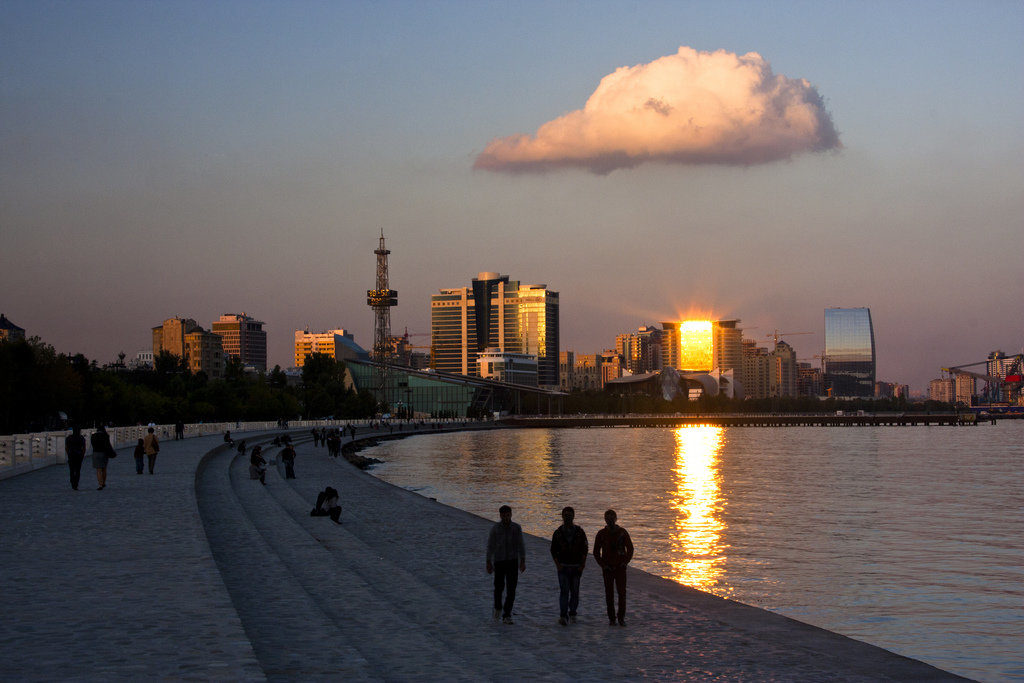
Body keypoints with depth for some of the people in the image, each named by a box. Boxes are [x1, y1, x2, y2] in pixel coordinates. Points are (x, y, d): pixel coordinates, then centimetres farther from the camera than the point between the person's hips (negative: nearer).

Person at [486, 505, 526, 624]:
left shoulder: (517, 528, -1)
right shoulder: (495, 529, -4)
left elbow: (521, 546, -3)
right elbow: (490, 546, -2)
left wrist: (523, 562, -10)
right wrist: (489, 563, -5)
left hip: (512, 562, 0)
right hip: (499, 561, 0)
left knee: (511, 590, -7)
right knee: (499, 587, 8)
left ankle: (506, 616, -5)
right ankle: (498, 607, 39)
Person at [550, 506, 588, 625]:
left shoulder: (579, 532, 4)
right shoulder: (558, 533, 3)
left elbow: (584, 549, 5)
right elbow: (553, 550, 6)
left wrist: (582, 565, -4)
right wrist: (557, 565, -5)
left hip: (576, 566, 1)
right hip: (563, 566, -1)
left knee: (575, 592, 4)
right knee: (564, 591, -11)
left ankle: (572, 614, 17)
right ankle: (563, 616, -15)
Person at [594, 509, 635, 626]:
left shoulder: (622, 532, 2)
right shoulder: (601, 534, 2)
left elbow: (630, 549, 9)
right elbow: (596, 552, 8)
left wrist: (625, 562, -2)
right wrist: (602, 565, -2)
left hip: (620, 568, -1)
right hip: (607, 568, 1)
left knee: (622, 592, -6)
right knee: (609, 593, 1)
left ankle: (621, 618, 0)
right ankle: (611, 618, 7)